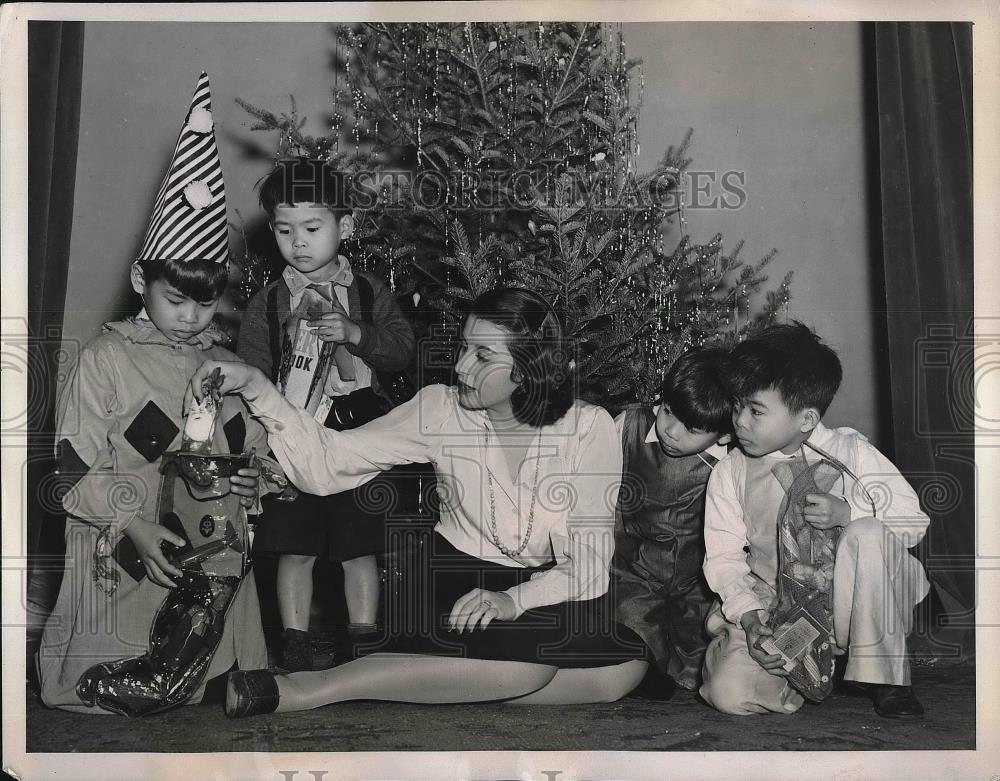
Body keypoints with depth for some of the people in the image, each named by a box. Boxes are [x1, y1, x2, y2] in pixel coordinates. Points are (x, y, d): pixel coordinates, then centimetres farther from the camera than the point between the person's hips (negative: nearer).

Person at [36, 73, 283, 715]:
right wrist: (134, 523, -21)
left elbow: (256, 461, 18)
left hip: (215, 567, 4)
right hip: (127, 563, -4)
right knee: (125, 698, -7)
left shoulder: (230, 367, 12)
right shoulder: (107, 359, -2)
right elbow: (74, 472, -6)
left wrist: (254, 481, -7)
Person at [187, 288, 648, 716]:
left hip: (546, 591, 2)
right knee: (526, 660, -33)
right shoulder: (440, 410, -7)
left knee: (627, 666, -25)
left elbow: (590, 557, -11)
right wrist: (256, 387, -24)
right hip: (455, 580, -2)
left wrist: (515, 600, -28)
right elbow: (328, 461, -12)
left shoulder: (588, 427, -8)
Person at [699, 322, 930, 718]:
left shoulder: (849, 452, -6)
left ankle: (884, 675, -15)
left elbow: (915, 520, -8)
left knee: (868, 535, -34)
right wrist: (749, 618, -17)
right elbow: (723, 555, -1)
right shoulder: (730, 472, 0)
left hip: (853, 599, -1)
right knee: (727, 691, -25)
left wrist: (848, 512, -27)